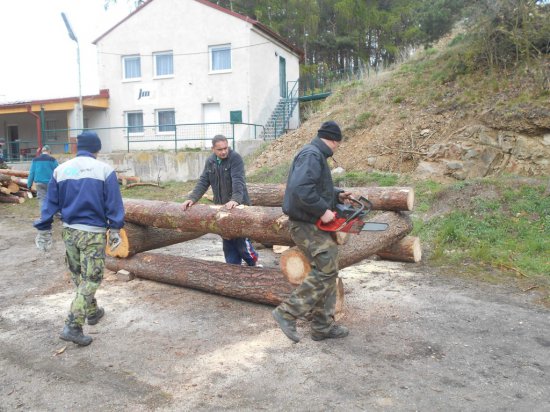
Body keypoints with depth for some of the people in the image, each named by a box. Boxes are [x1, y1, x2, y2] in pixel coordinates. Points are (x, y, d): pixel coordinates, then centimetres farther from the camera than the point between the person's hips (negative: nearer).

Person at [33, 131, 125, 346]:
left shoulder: (60, 170, 4)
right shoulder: (104, 169, -7)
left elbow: (50, 203, 8)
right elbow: (113, 204, -7)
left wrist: (44, 230, 14)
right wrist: (115, 230, 0)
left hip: (69, 231, 5)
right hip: (93, 233, -5)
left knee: (78, 276, 21)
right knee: (91, 279, 1)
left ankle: (92, 312, 37)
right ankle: (72, 326, -6)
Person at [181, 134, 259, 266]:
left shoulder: (235, 158, -12)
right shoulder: (210, 161, 7)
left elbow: (238, 180, -24)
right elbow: (203, 182, 6)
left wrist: (236, 199, -39)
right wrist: (192, 198, -8)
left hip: (238, 205, -6)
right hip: (222, 207, 6)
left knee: (240, 238, -6)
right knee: (228, 240, 10)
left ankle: (254, 263, 18)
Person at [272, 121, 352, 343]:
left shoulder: (316, 155, 18)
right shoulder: (312, 154, -16)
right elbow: (301, 188, -30)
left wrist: (337, 195, 12)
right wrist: (323, 211, -23)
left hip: (313, 225, 11)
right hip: (306, 225, -11)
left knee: (328, 271, 11)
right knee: (327, 269, -12)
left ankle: (323, 326, 19)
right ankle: (287, 312, -5)